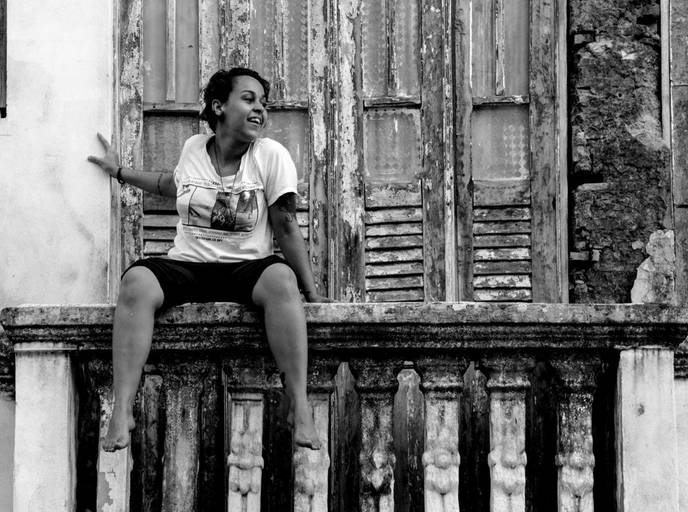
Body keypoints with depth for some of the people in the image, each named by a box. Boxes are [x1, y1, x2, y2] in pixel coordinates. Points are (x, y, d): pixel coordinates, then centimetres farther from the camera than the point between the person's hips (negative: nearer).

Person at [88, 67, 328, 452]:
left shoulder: (272, 155, -2)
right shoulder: (194, 149, 7)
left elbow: (286, 227, -2)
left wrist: (311, 292, -5)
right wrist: (120, 171, 32)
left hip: (246, 268, -2)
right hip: (187, 265, 2)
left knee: (281, 280, -37)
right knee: (136, 281, -30)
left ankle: (300, 409, -36)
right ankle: (122, 412, -34)